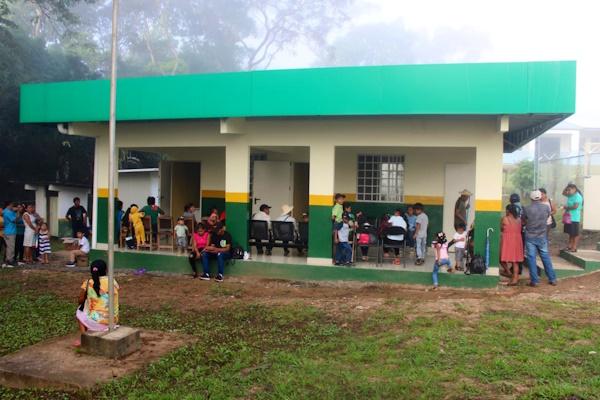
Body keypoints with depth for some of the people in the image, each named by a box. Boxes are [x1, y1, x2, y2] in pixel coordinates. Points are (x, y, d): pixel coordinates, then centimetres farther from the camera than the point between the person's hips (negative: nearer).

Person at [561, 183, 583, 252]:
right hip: (569, 218, 9)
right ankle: (570, 246, 21)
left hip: (574, 218, -9)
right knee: (570, 233, 14)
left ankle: (574, 248, 1)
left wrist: (567, 207, -10)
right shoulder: (571, 195, 11)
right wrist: (567, 187, 9)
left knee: (575, 234, -2)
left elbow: (575, 206, -24)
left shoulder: (578, 196, -16)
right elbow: (563, 193, 25)